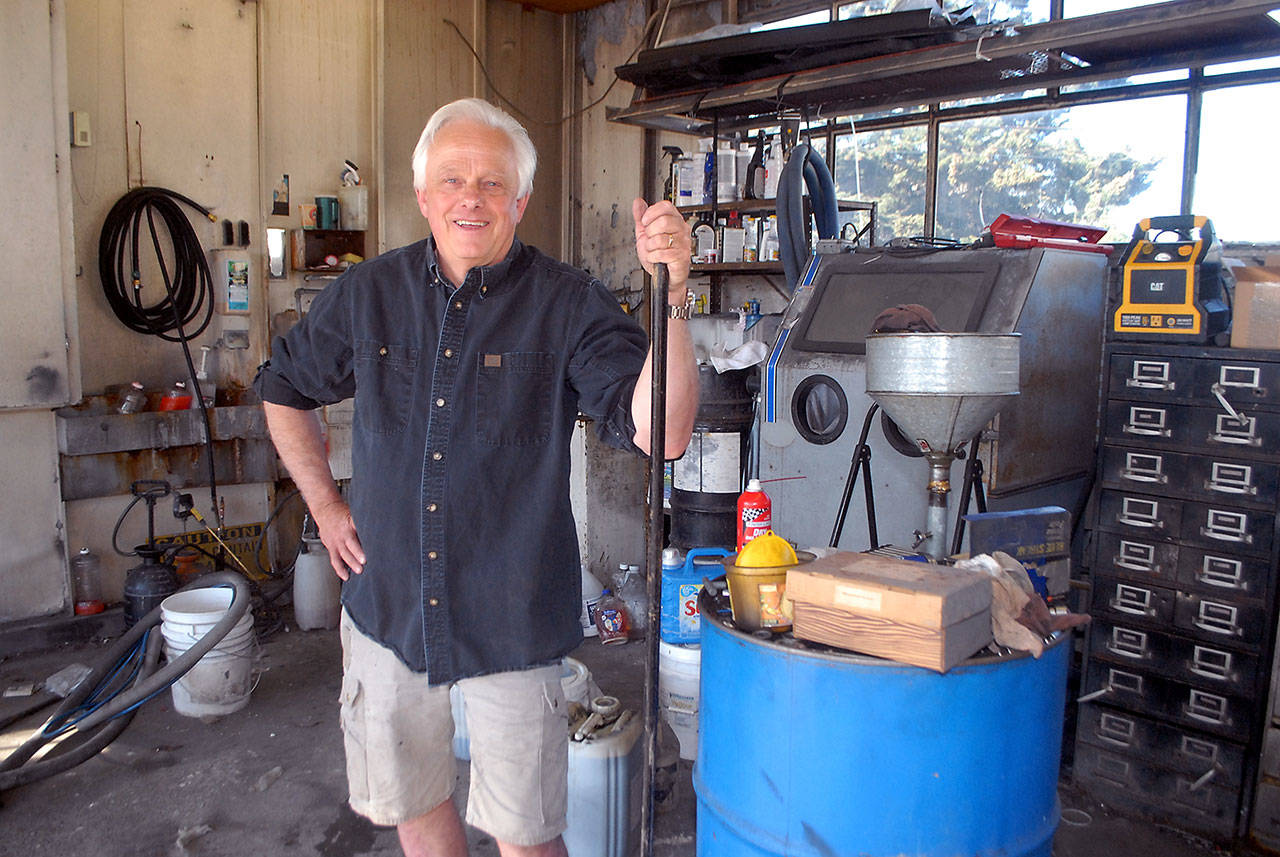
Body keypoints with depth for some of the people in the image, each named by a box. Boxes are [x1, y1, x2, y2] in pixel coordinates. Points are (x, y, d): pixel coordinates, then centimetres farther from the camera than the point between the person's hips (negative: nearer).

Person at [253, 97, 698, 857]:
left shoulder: (570, 306, -11)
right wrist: (325, 505, 10)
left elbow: (660, 434, -24)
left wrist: (672, 296, -36)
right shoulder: (368, 294, 0)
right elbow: (283, 390, 17)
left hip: (510, 618, -3)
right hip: (388, 606, 4)